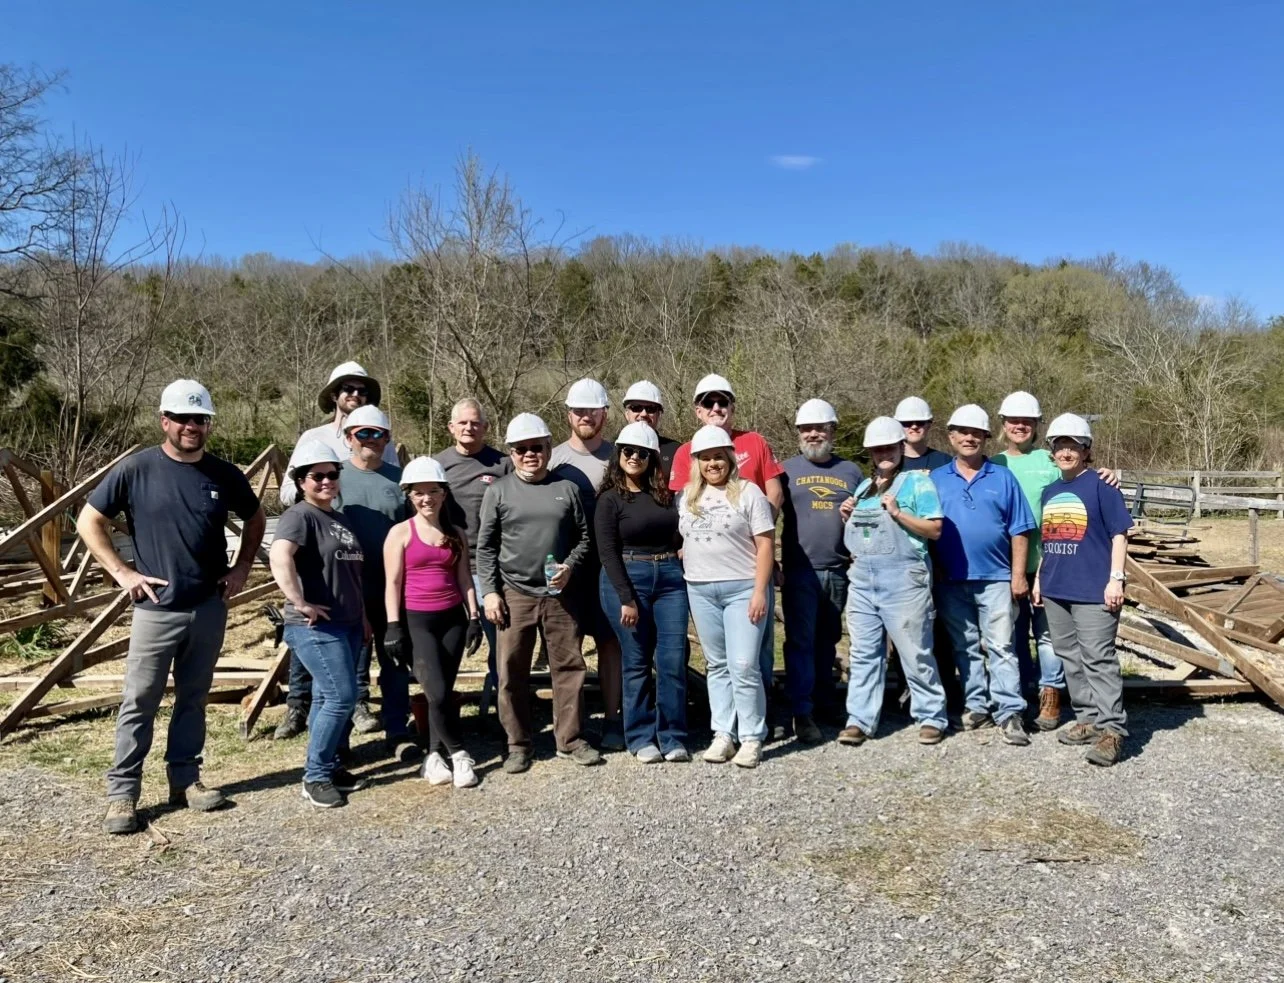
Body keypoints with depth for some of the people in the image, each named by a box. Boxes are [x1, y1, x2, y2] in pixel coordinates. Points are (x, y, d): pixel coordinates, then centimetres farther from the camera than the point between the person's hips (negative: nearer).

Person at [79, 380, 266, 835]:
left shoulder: (225, 474, 1)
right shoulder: (137, 469, -7)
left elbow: (255, 520, 16)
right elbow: (88, 521, 0)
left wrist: (241, 567, 6)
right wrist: (122, 572, -6)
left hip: (209, 608, 3)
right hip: (156, 608, -3)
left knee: (193, 699, 13)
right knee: (139, 703, 3)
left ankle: (185, 779, 25)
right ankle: (122, 792, 15)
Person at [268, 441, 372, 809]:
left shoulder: (341, 519, 17)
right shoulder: (299, 516, -10)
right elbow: (279, 556, -29)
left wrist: (363, 614, 22)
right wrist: (299, 602, -28)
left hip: (347, 624, 8)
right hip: (316, 626, -8)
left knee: (328, 698, 15)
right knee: (341, 696, -10)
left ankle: (329, 766, 25)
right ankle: (315, 777, 3)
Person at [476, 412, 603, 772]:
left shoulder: (566, 488, 6)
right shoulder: (498, 491, 3)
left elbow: (583, 537, 10)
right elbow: (486, 546, 2)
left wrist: (569, 566, -8)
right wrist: (489, 592, -4)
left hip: (559, 594, 1)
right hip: (514, 594, -1)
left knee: (569, 666, 6)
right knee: (512, 672, 4)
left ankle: (570, 740, 20)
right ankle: (518, 745, 19)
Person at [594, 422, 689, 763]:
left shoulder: (665, 493, 12)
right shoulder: (610, 499, 0)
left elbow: (679, 535, 20)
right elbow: (607, 552, -7)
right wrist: (627, 599, -13)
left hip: (670, 579, 4)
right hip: (627, 579, -4)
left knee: (674, 659, 0)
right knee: (637, 663, 2)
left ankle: (672, 737, 11)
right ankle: (642, 738, 15)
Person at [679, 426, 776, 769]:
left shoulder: (748, 492, -3)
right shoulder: (686, 497, 11)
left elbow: (765, 545, -6)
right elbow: (679, 539, 18)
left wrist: (760, 591, -12)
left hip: (742, 589, -4)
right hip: (700, 590, 5)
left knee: (744, 666, -6)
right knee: (716, 665, 10)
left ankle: (752, 738, 6)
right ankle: (723, 734, 18)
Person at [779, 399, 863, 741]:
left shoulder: (850, 471, 11)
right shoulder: (787, 469, 4)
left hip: (838, 572, 3)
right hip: (800, 571, -3)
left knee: (828, 639, 15)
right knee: (800, 641, -3)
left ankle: (825, 700, 29)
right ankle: (802, 713, 1)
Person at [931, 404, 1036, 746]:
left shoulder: (1002, 478, 4)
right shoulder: (935, 479, 7)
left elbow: (1018, 530, 2)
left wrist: (1019, 574, -4)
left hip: (995, 578, -2)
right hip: (951, 581, 2)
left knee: (1001, 647, -3)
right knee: (965, 648, 11)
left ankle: (1009, 713, 0)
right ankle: (976, 706, 21)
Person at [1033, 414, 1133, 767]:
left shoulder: (1100, 485, -5)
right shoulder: (1050, 492, 15)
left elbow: (1119, 534, -7)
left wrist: (1115, 578, -14)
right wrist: (1039, 578, 18)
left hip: (1093, 591, -7)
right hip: (1056, 590, 7)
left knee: (1098, 660, -7)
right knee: (1070, 658, 13)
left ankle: (1111, 729, -1)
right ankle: (1088, 719, 24)